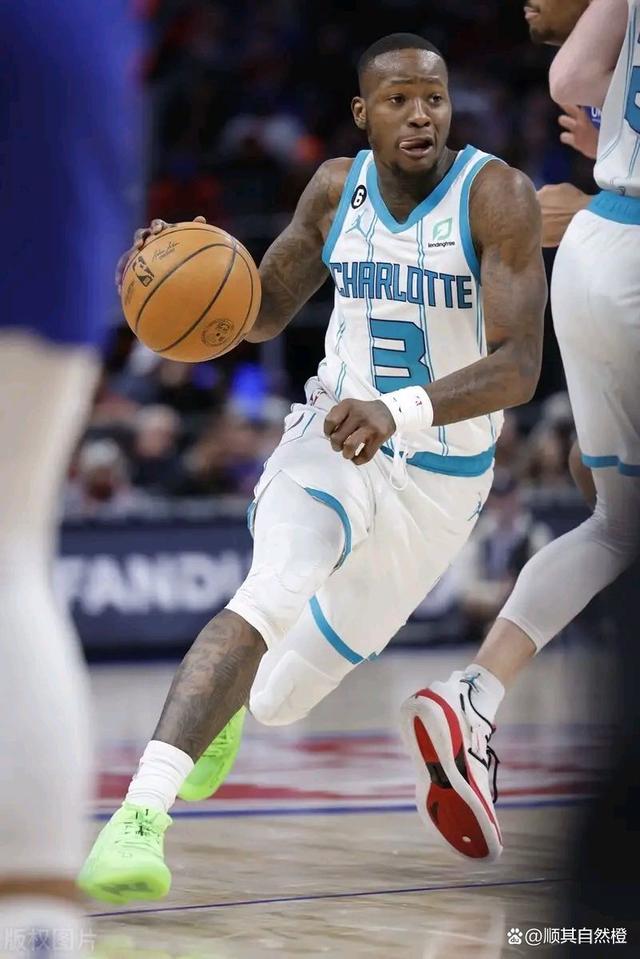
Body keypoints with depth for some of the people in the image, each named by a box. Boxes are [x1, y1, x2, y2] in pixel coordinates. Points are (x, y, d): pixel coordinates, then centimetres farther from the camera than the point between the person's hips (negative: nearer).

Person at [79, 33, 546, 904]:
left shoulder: (498, 197, -19)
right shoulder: (336, 189, -4)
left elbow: (519, 367, -27)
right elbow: (265, 312, 9)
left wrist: (403, 410, -44)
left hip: (441, 476, -1)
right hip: (333, 440, 1)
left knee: (286, 699, 14)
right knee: (271, 596, -32)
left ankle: (230, 710, 52)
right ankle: (140, 814, -40)